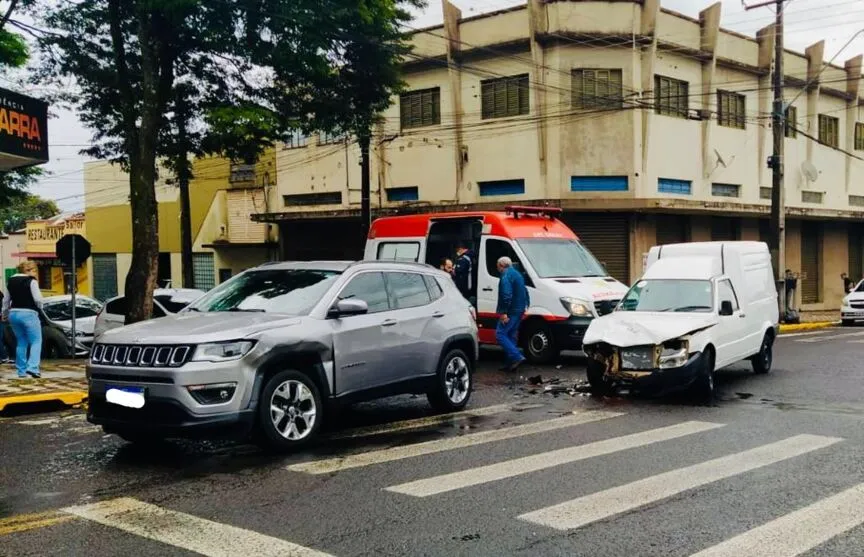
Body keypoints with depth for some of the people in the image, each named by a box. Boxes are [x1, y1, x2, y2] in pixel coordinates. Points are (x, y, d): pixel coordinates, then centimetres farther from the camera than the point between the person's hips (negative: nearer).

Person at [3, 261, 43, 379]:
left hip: (14, 313, 7)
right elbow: (38, 299, -13)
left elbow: (6, 300, 19)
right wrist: (40, 308, 8)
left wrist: (5, 314, 31)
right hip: (28, 313, -7)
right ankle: (32, 367, -18)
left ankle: (21, 371, 15)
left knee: (21, 343, 15)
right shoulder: (31, 281, -8)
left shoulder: (11, 281, 13)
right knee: (36, 341, -2)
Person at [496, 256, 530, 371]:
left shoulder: (506, 275, -12)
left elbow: (506, 295, -24)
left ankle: (517, 357, -18)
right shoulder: (517, 274, 21)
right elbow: (525, 292, 27)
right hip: (519, 310, 10)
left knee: (500, 334, -9)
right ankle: (511, 363, 15)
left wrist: (504, 312, -25)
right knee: (511, 335, 14)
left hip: (511, 310, -10)